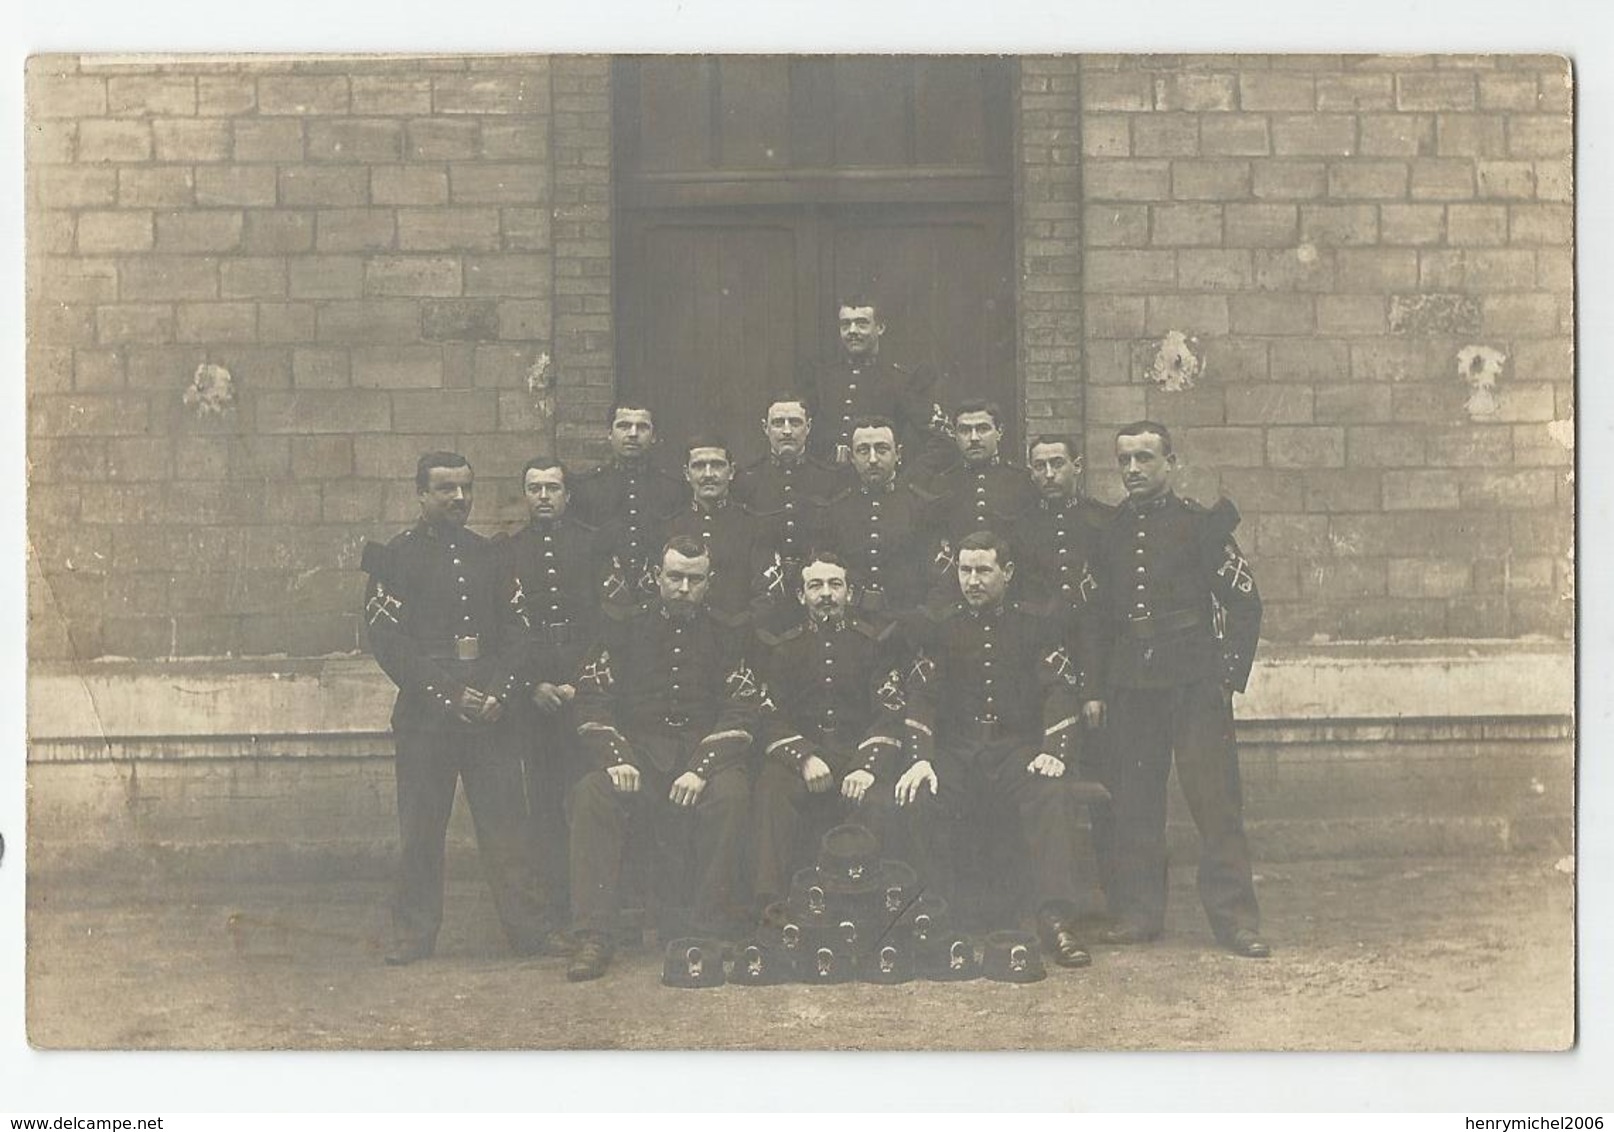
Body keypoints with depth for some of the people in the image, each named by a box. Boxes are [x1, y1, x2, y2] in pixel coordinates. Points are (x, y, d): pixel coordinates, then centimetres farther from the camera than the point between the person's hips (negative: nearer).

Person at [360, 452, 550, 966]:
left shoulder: (487, 555, 15)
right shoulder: (395, 558, 1)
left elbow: (512, 631, 13)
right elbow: (389, 641, -7)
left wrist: (500, 693, -4)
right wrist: (451, 696, -12)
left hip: (491, 710, 3)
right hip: (425, 714, -3)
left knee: (506, 825, 1)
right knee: (421, 830, 0)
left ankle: (529, 929, 7)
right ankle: (414, 934, 10)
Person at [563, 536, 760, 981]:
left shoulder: (727, 633, 8)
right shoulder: (625, 626, 10)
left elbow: (740, 712, 0)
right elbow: (594, 700, 3)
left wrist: (701, 769, -16)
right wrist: (615, 758, -15)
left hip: (704, 751, 0)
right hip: (635, 749, 1)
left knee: (731, 794, -34)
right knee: (591, 793, -31)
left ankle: (709, 928, -23)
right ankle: (594, 936, -29)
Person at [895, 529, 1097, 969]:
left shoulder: (1035, 627, 10)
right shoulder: (937, 625, 10)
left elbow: (1059, 690, 1)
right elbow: (921, 694, 0)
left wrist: (1054, 752, -17)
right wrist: (920, 759, -16)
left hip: (1019, 749, 0)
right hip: (954, 750, 1)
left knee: (1054, 795, -32)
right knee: (919, 801, -30)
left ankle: (1056, 922, -31)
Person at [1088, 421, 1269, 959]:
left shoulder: (1200, 525, 0)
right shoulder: (1109, 532, 11)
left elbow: (1245, 602, 1)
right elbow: (1096, 614, 17)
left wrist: (1230, 675, -4)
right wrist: (1095, 686, 11)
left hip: (1196, 682, -4)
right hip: (1130, 686, 4)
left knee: (1216, 797, -5)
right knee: (1134, 800, 5)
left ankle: (1235, 918, -1)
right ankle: (1139, 912, 14)